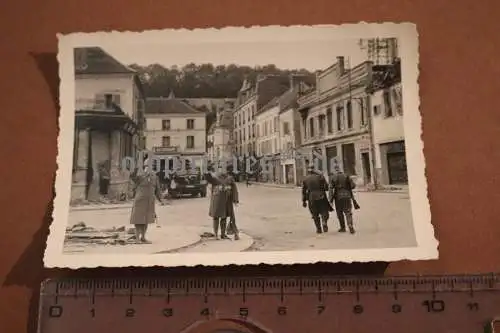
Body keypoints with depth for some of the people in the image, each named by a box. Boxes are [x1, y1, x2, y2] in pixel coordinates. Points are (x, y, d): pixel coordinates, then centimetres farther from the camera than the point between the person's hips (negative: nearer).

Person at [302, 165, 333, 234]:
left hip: (311, 199, 2)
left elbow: (304, 191, 7)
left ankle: (318, 229, 14)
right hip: (321, 197, -2)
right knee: (324, 212, 11)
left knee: (315, 215, 13)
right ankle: (324, 223, -13)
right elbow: (326, 186, -4)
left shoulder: (305, 179, 6)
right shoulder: (320, 176, 0)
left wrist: (304, 201, 12)